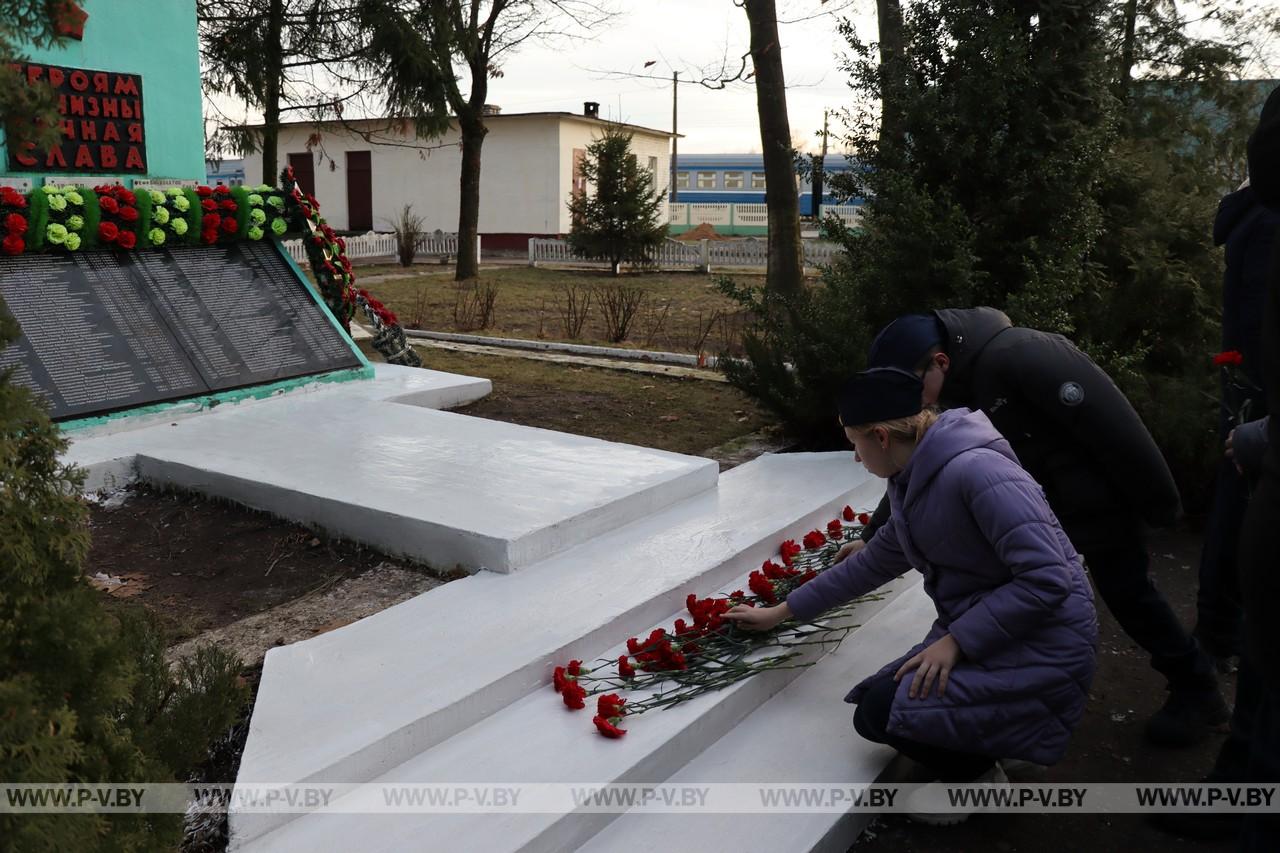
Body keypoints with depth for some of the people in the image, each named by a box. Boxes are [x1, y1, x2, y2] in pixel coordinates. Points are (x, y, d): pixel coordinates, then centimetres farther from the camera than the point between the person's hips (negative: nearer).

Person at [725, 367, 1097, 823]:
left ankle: (975, 777, 10)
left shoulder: (975, 471, -25)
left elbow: (1047, 579, -28)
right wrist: (779, 613, 21)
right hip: (978, 633, 9)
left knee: (881, 712, -15)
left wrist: (956, 640, -23)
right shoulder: (918, 484, 6)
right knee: (877, 699, 4)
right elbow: (874, 563, 18)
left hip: (1039, 650, -9)